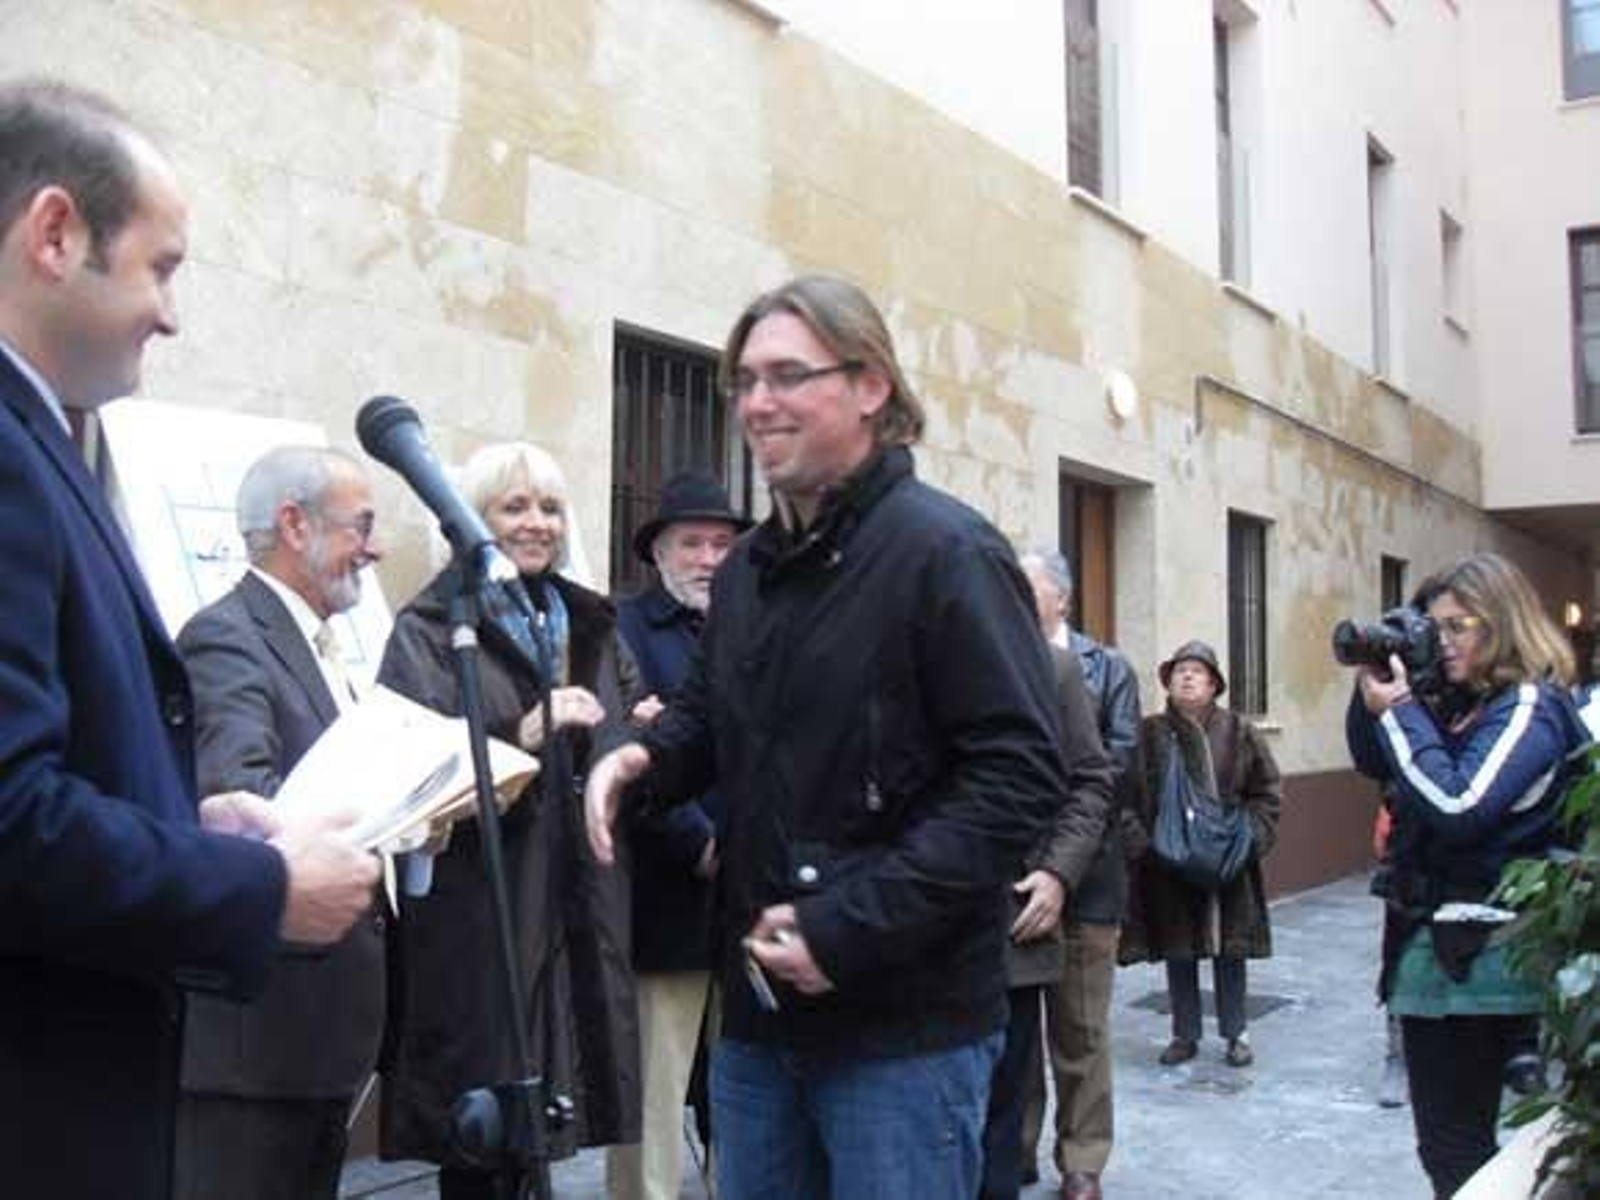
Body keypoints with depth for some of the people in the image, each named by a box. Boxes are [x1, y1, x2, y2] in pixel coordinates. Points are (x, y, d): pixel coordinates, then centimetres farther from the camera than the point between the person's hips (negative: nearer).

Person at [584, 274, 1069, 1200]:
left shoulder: (945, 551, -13)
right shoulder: (748, 569, 13)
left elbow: (1021, 775, -20)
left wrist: (850, 929, -23)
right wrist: (643, 758, 1)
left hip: (904, 1021, -7)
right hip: (761, 1006, 8)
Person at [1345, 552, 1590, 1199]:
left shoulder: (1531, 706, -13)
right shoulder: (1460, 703, 11)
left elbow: (1457, 808, -24)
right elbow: (1373, 762, 18)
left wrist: (1398, 711, -17)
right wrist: (1374, 689, 2)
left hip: (1476, 958, -8)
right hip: (1436, 944, 8)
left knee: (1454, 1145, -1)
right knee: (1450, 1138, 16)